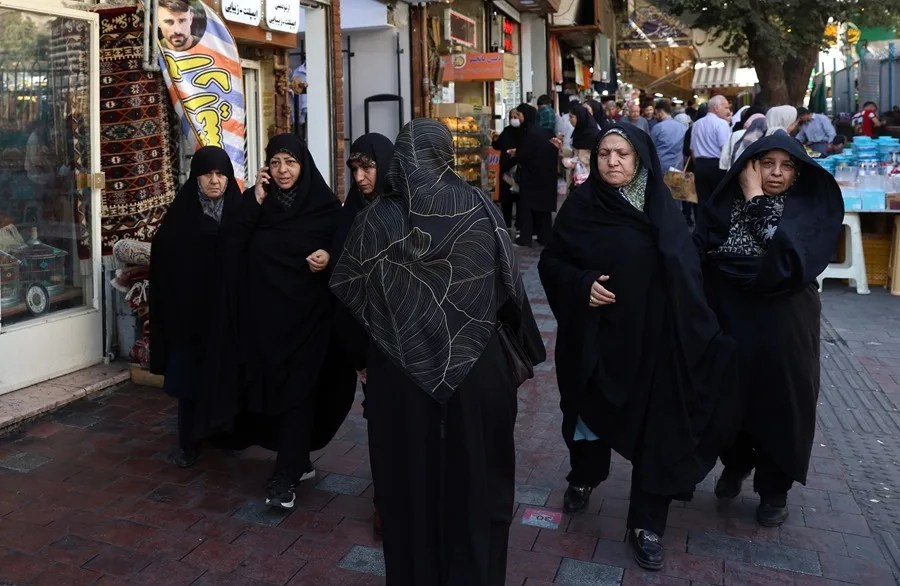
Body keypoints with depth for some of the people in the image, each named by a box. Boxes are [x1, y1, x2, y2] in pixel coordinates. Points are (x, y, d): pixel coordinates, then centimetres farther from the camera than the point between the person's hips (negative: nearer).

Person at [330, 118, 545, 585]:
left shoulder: (377, 219, -9)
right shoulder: (480, 210, -9)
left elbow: (346, 293, -3)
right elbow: (510, 286, -4)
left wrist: (362, 357, 12)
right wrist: (524, 352, 8)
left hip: (398, 375, 0)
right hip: (475, 369, 0)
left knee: (409, 483, 17)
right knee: (474, 480, 17)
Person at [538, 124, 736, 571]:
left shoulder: (664, 208, -1)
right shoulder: (580, 206, -4)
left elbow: (687, 274, 0)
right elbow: (550, 262, 0)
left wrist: (700, 332, -8)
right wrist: (582, 284, -19)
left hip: (652, 334, 0)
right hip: (595, 333, 0)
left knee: (654, 423, 2)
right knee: (591, 407, 17)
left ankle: (646, 523, 16)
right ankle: (584, 476, 46)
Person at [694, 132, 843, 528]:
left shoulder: (811, 209, -5)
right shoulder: (727, 202, 1)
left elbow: (787, 258, -22)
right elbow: (700, 252, -9)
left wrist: (757, 202, -16)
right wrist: (764, 265, -19)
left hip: (784, 328, -1)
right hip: (731, 321, 2)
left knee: (780, 404, 9)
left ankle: (774, 489, 29)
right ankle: (735, 465, 41)